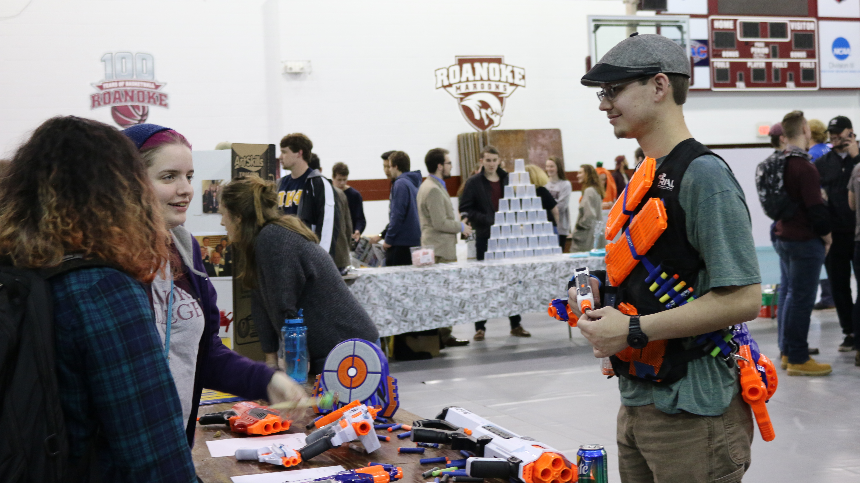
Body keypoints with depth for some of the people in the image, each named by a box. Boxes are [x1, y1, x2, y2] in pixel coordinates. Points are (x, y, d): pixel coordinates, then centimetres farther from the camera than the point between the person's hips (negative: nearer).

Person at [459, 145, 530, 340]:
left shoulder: (508, 180, 9)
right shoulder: (474, 182, -1)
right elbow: (465, 209, -7)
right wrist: (488, 221, -17)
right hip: (485, 237, -3)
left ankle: (516, 324, 15)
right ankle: (480, 327, 9)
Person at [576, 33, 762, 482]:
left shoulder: (703, 174, -15)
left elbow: (742, 298, -22)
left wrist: (633, 330, -20)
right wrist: (601, 290, 6)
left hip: (690, 412, -9)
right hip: (637, 402, 9)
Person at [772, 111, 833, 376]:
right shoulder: (804, 167, -20)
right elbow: (816, 208, -20)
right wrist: (826, 235, -6)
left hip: (783, 236, 9)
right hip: (805, 241, -9)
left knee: (787, 293, 15)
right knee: (801, 298, -4)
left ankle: (787, 352, 23)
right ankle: (798, 359, 1)